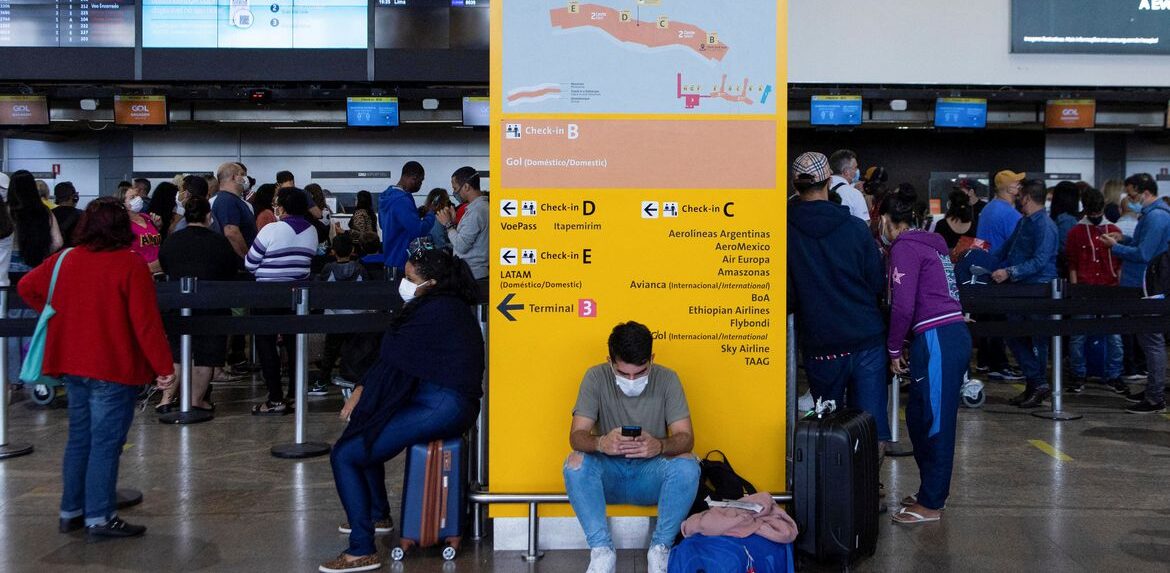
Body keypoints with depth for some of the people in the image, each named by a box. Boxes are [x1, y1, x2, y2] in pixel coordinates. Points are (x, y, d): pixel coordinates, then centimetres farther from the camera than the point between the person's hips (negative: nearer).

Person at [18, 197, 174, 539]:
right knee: (106, 442, -1)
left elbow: (27, 287, 16)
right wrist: (164, 367, -13)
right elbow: (146, 322, -18)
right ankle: (99, 518, 3)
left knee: (79, 438, 16)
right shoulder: (130, 265, -15)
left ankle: (71, 511, 23)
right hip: (115, 368, -7)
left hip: (73, 365, 7)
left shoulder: (66, 260, 5)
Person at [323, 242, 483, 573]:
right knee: (364, 429, 29)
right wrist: (365, 389, 7)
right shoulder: (448, 307, 15)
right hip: (448, 404, 11)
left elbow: (394, 361, -12)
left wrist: (361, 392, 3)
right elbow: (400, 361, 14)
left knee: (344, 455, -11)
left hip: (440, 408, -11)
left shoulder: (434, 311, -16)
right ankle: (378, 515, 39)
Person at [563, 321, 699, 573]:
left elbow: (686, 438, -15)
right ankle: (602, 551, -20)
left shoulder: (667, 379, -10)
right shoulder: (596, 377, -10)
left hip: (652, 477, 0)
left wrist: (660, 446, -39)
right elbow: (576, 436, -16)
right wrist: (600, 443, -41)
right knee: (576, 462, -30)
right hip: (608, 475, 0)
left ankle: (660, 548, -14)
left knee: (687, 465, -30)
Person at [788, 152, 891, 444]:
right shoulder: (855, 227, -4)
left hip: (820, 345, 0)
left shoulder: (786, 231, -7)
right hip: (867, 341, 0)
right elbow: (879, 285, 3)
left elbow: (786, 299, -3)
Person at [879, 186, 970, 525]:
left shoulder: (904, 247, -7)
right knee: (919, 416, 16)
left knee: (934, 422, -2)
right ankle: (932, 489, 25)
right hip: (954, 334, 9)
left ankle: (931, 504, 5)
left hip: (937, 340, -9)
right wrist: (907, 344, 20)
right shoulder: (929, 244, 20)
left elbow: (903, 305, -13)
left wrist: (894, 348, -2)